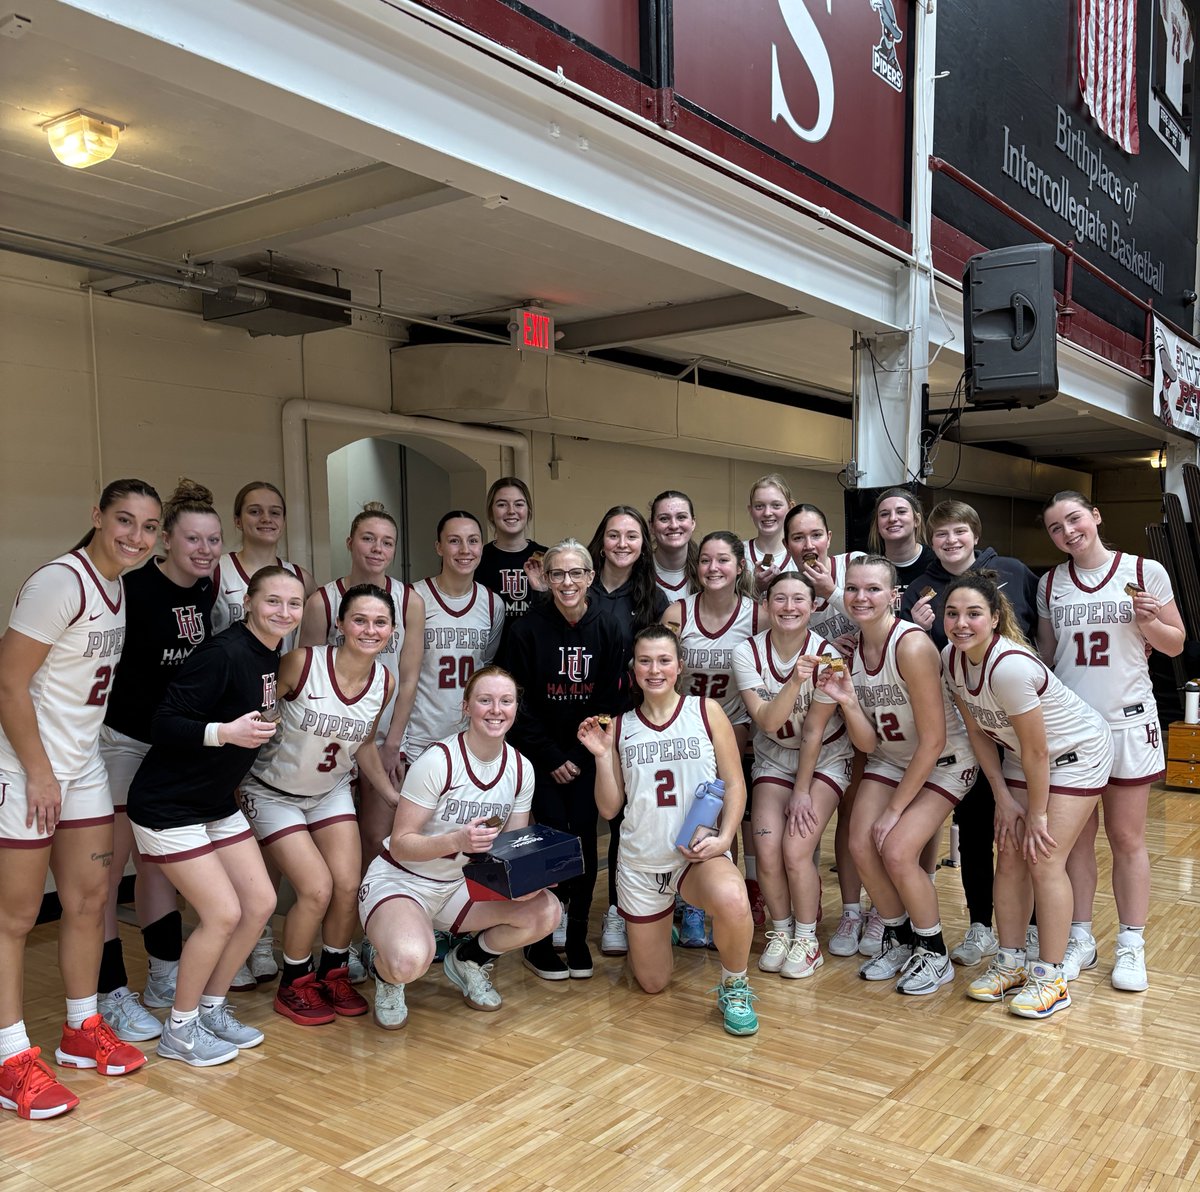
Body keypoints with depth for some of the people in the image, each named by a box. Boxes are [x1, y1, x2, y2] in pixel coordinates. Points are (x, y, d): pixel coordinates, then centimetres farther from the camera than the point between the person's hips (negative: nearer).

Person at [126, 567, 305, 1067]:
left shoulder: (271, 657, 3)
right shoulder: (223, 654, -23)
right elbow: (164, 724, -26)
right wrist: (224, 732, -38)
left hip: (217, 803, 9)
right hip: (169, 806, -9)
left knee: (260, 902, 6)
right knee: (223, 913, -8)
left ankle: (212, 1008, 25)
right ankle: (180, 1030, 13)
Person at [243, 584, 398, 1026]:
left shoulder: (384, 682, -11)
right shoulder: (301, 663, -28)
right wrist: (234, 781, -16)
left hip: (331, 791, 5)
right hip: (273, 792, -4)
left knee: (348, 886, -5)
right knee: (317, 889, -12)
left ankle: (333, 973, 22)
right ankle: (294, 985, 14)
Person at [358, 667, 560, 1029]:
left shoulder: (521, 769, -4)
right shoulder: (438, 762, -21)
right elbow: (400, 845, -19)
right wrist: (457, 840, -36)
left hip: (457, 887, 6)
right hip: (400, 882, -5)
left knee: (545, 911, -18)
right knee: (410, 961, -37)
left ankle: (468, 960, 11)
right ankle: (389, 975, 4)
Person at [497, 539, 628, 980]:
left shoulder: (608, 629, -3)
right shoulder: (526, 629, -8)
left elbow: (611, 700, -2)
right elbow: (519, 702, -6)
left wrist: (579, 756, -10)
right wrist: (551, 758, -9)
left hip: (588, 756, 2)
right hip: (542, 756, -2)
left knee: (585, 841, -2)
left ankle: (577, 939, 14)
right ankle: (539, 942, 6)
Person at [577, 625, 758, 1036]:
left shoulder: (706, 711, -1)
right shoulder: (619, 727, 4)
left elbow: (734, 783, 0)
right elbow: (609, 808, 3)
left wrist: (723, 837, -14)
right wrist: (601, 755, -10)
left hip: (699, 853, -2)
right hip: (641, 863, 3)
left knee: (731, 901, -38)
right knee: (653, 984, 11)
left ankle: (734, 987, -6)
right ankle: (658, 931, 47)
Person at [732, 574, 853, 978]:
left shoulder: (825, 655, -19)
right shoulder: (748, 653, -14)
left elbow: (814, 731, -13)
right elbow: (767, 722, -23)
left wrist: (802, 792, -10)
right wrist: (794, 681, -39)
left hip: (824, 759, -2)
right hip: (774, 758, 2)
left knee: (796, 850, -18)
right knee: (767, 851, -14)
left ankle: (806, 940, 6)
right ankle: (780, 932, 12)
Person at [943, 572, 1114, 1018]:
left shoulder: (1009, 666, -36)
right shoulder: (951, 658, -13)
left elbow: (1036, 752, -27)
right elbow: (978, 731, -1)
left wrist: (1037, 815, -16)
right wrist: (1004, 798, -2)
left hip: (1077, 751, -7)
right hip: (1023, 752, 7)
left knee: (1044, 860, -9)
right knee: (1010, 858, 5)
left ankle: (1050, 978, 4)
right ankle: (1010, 963, 19)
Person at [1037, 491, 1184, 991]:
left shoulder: (1145, 572, -3)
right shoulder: (1050, 584, 5)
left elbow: (1175, 646, 4)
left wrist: (1149, 622, -16)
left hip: (1127, 720, -2)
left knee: (1127, 838, 5)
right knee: (1077, 836, 8)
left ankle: (1131, 946, 16)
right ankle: (1080, 939, 19)